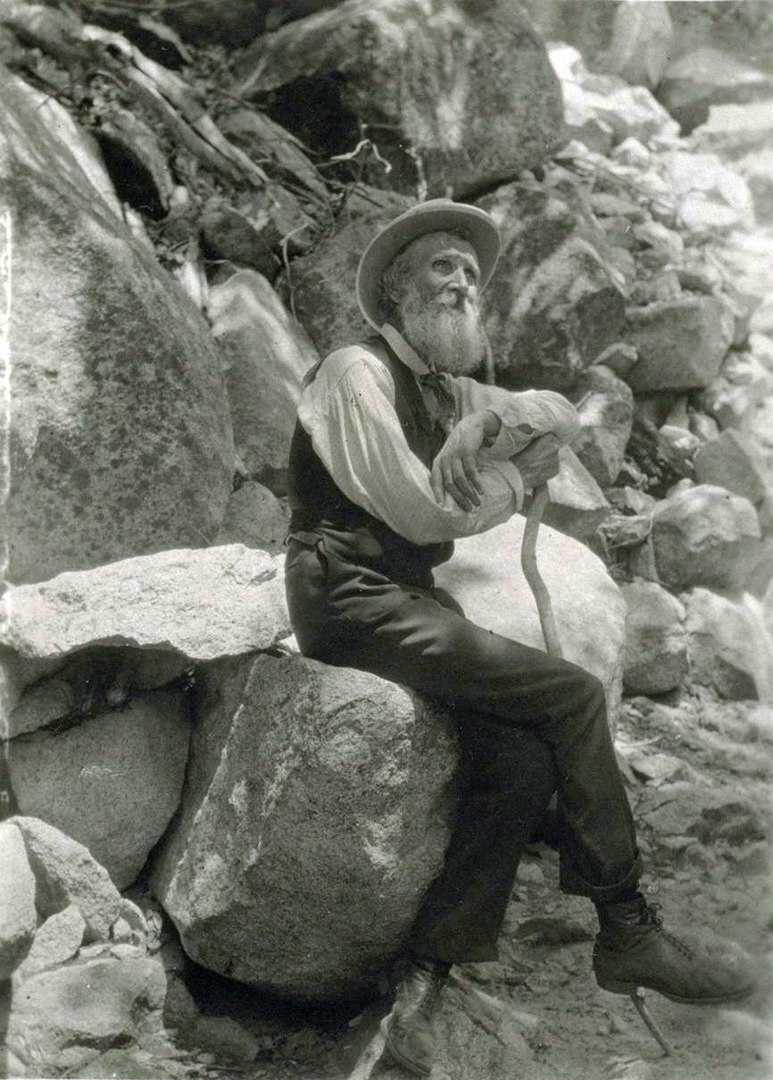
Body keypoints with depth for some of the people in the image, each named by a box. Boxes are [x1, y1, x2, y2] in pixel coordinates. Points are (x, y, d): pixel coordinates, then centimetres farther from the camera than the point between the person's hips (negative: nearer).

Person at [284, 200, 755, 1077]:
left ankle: (424, 982, -12)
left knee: (520, 760, -15)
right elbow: (424, 509, -15)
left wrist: (492, 423, -10)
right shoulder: (356, 375, -9)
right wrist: (521, 476, 1)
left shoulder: (447, 389, 17)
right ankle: (627, 934, -4)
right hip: (351, 599, -8)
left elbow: (558, 414, 9)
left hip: (410, 599, 8)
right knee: (571, 695, -15)